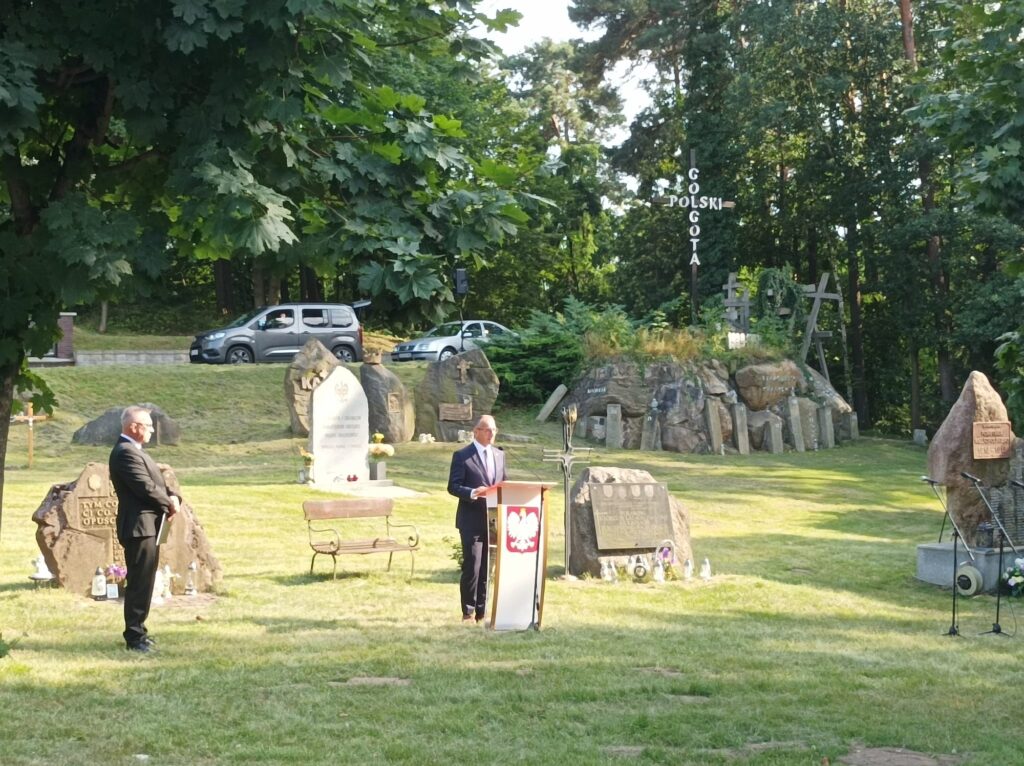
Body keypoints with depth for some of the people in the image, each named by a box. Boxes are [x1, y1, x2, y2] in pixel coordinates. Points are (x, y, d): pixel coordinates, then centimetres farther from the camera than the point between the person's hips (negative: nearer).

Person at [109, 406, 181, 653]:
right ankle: (134, 637, -4)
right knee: (139, 584, -8)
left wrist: (172, 498, -3)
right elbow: (146, 487, -22)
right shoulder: (125, 453, -16)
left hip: (147, 526, 11)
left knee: (143, 583, 16)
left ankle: (137, 631, 23)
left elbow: (155, 483, 16)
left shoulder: (134, 451, 18)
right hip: (139, 526, -11)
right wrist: (169, 503, -7)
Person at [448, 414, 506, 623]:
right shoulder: (462, 456, -4)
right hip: (472, 520, -5)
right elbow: (453, 486, -8)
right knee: (472, 567, -8)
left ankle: (482, 610, 15)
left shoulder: (499, 455, 15)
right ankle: (468, 611, 1)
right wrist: (473, 493, -23)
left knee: (487, 568, 8)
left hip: (493, 520, 6)